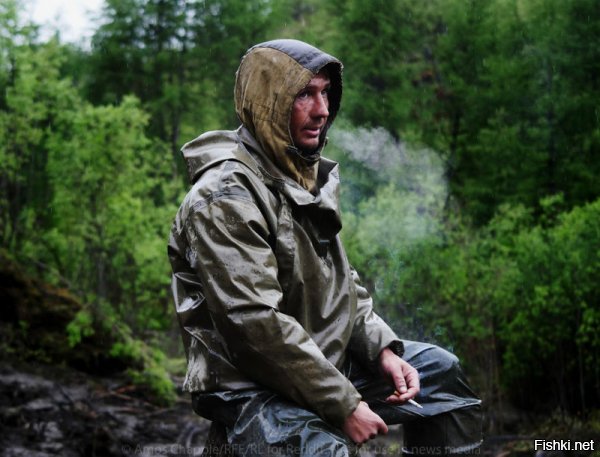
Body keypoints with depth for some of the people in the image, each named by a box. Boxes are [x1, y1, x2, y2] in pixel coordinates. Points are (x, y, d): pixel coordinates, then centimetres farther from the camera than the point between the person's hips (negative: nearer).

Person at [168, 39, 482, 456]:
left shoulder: (307, 178, 10)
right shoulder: (227, 197, -21)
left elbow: (340, 282, 16)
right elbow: (256, 324, -27)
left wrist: (383, 349, 0)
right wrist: (343, 405, -24)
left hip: (322, 360, 9)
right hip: (251, 387, -9)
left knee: (439, 369, 18)